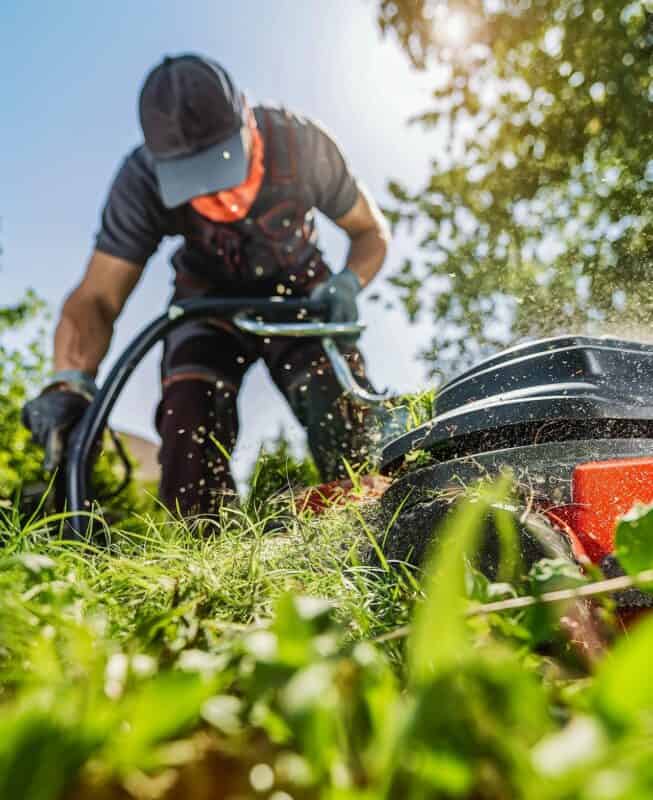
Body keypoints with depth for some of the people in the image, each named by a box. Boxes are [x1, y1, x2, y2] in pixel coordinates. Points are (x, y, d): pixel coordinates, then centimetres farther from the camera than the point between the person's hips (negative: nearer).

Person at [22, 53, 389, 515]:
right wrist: (69, 382, -48)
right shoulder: (143, 181, -27)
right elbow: (98, 297, -28)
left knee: (342, 407, -27)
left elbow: (372, 230, -12)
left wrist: (347, 283, -35)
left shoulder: (300, 145, -27)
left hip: (297, 290, 0)